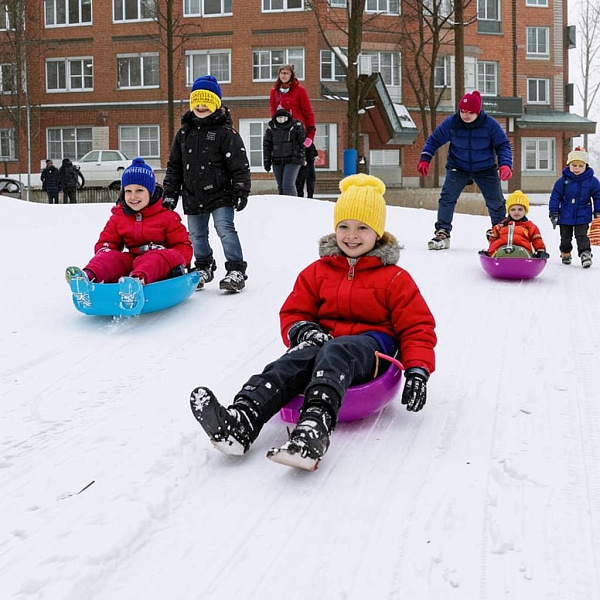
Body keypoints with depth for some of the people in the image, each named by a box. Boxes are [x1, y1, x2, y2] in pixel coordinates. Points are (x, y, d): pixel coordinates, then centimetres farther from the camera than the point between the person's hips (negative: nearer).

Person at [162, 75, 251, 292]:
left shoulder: (226, 132, -8)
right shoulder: (184, 133, 8)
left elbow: (240, 165, -9)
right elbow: (174, 167, 13)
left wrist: (241, 192, -14)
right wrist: (169, 195, 9)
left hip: (219, 194, -6)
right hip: (193, 197, 6)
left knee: (225, 229, -14)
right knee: (197, 235, 15)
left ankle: (236, 271, -9)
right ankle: (204, 267, 34)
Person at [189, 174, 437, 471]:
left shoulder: (395, 279, 8)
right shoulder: (318, 272, 17)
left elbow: (417, 327, 5)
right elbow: (293, 311, 18)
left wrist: (417, 371, -11)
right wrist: (303, 329, -8)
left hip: (370, 346, -3)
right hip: (324, 338, 3)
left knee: (334, 353, -40)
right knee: (299, 358, -35)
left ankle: (315, 427, -67)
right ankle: (241, 420, -59)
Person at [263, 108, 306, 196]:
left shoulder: (296, 126, -2)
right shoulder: (271, 128, 6)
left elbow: (302, 142, 2)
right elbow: (266, 145, 9)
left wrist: (301, 156, -3)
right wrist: (267, 161, 4)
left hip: (292, 160, -4)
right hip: (277, 162, 4)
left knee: (288, 184, -17)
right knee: (281, 187, 9)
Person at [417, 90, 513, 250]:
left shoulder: (490, 124, -19)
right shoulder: (451, 122, -16)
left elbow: (503, 145, -9)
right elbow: (434, 140, -3)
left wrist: (505, 164, -24)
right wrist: (425, 159, -13)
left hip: (485, 169, 0)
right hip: (458, 167, 0)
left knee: (496, 201, 7)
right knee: (447, 197, -18)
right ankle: (442, 233, -13)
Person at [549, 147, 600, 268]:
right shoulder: (563, 181, -8)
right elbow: (555, 197, -3)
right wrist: (553, 214, -4)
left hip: (583, 217, -1)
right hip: (565, 216, 2)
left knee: (582, 236, -7)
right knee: (565, 238, 14)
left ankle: (585, 254, -5)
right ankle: (565, 254, 33)